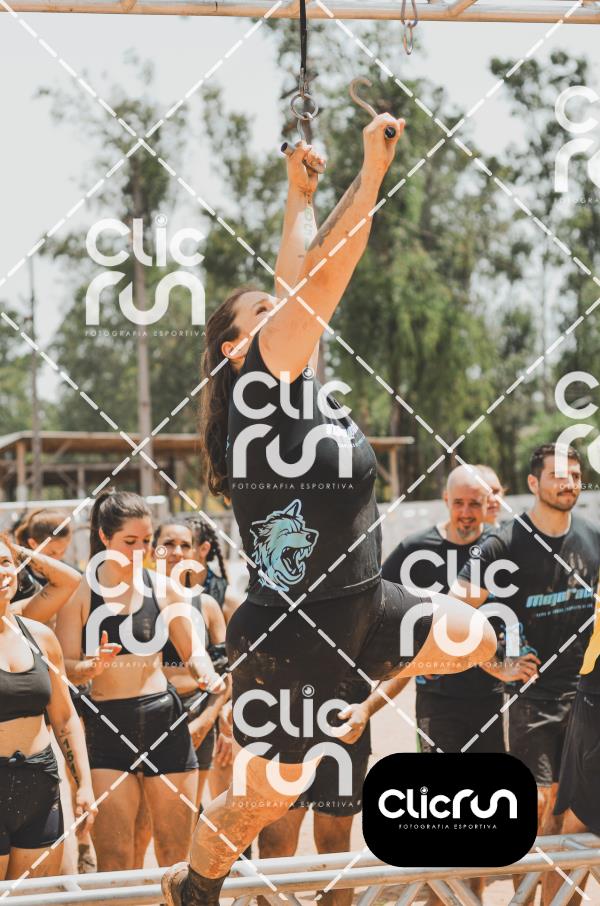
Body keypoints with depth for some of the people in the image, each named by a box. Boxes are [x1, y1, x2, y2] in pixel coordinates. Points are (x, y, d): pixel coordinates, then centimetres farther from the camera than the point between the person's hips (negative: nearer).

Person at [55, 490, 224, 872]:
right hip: (106, 724, -2)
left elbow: (194, 651, 6)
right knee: (113, 855, -6)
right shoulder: (80, 592, 0)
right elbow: (65, 665, -2)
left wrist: (206, 674, -16)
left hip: (164, 719, 2)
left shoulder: (164, 589, 6)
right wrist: (91, 666, -23)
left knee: (177, 848, 5)